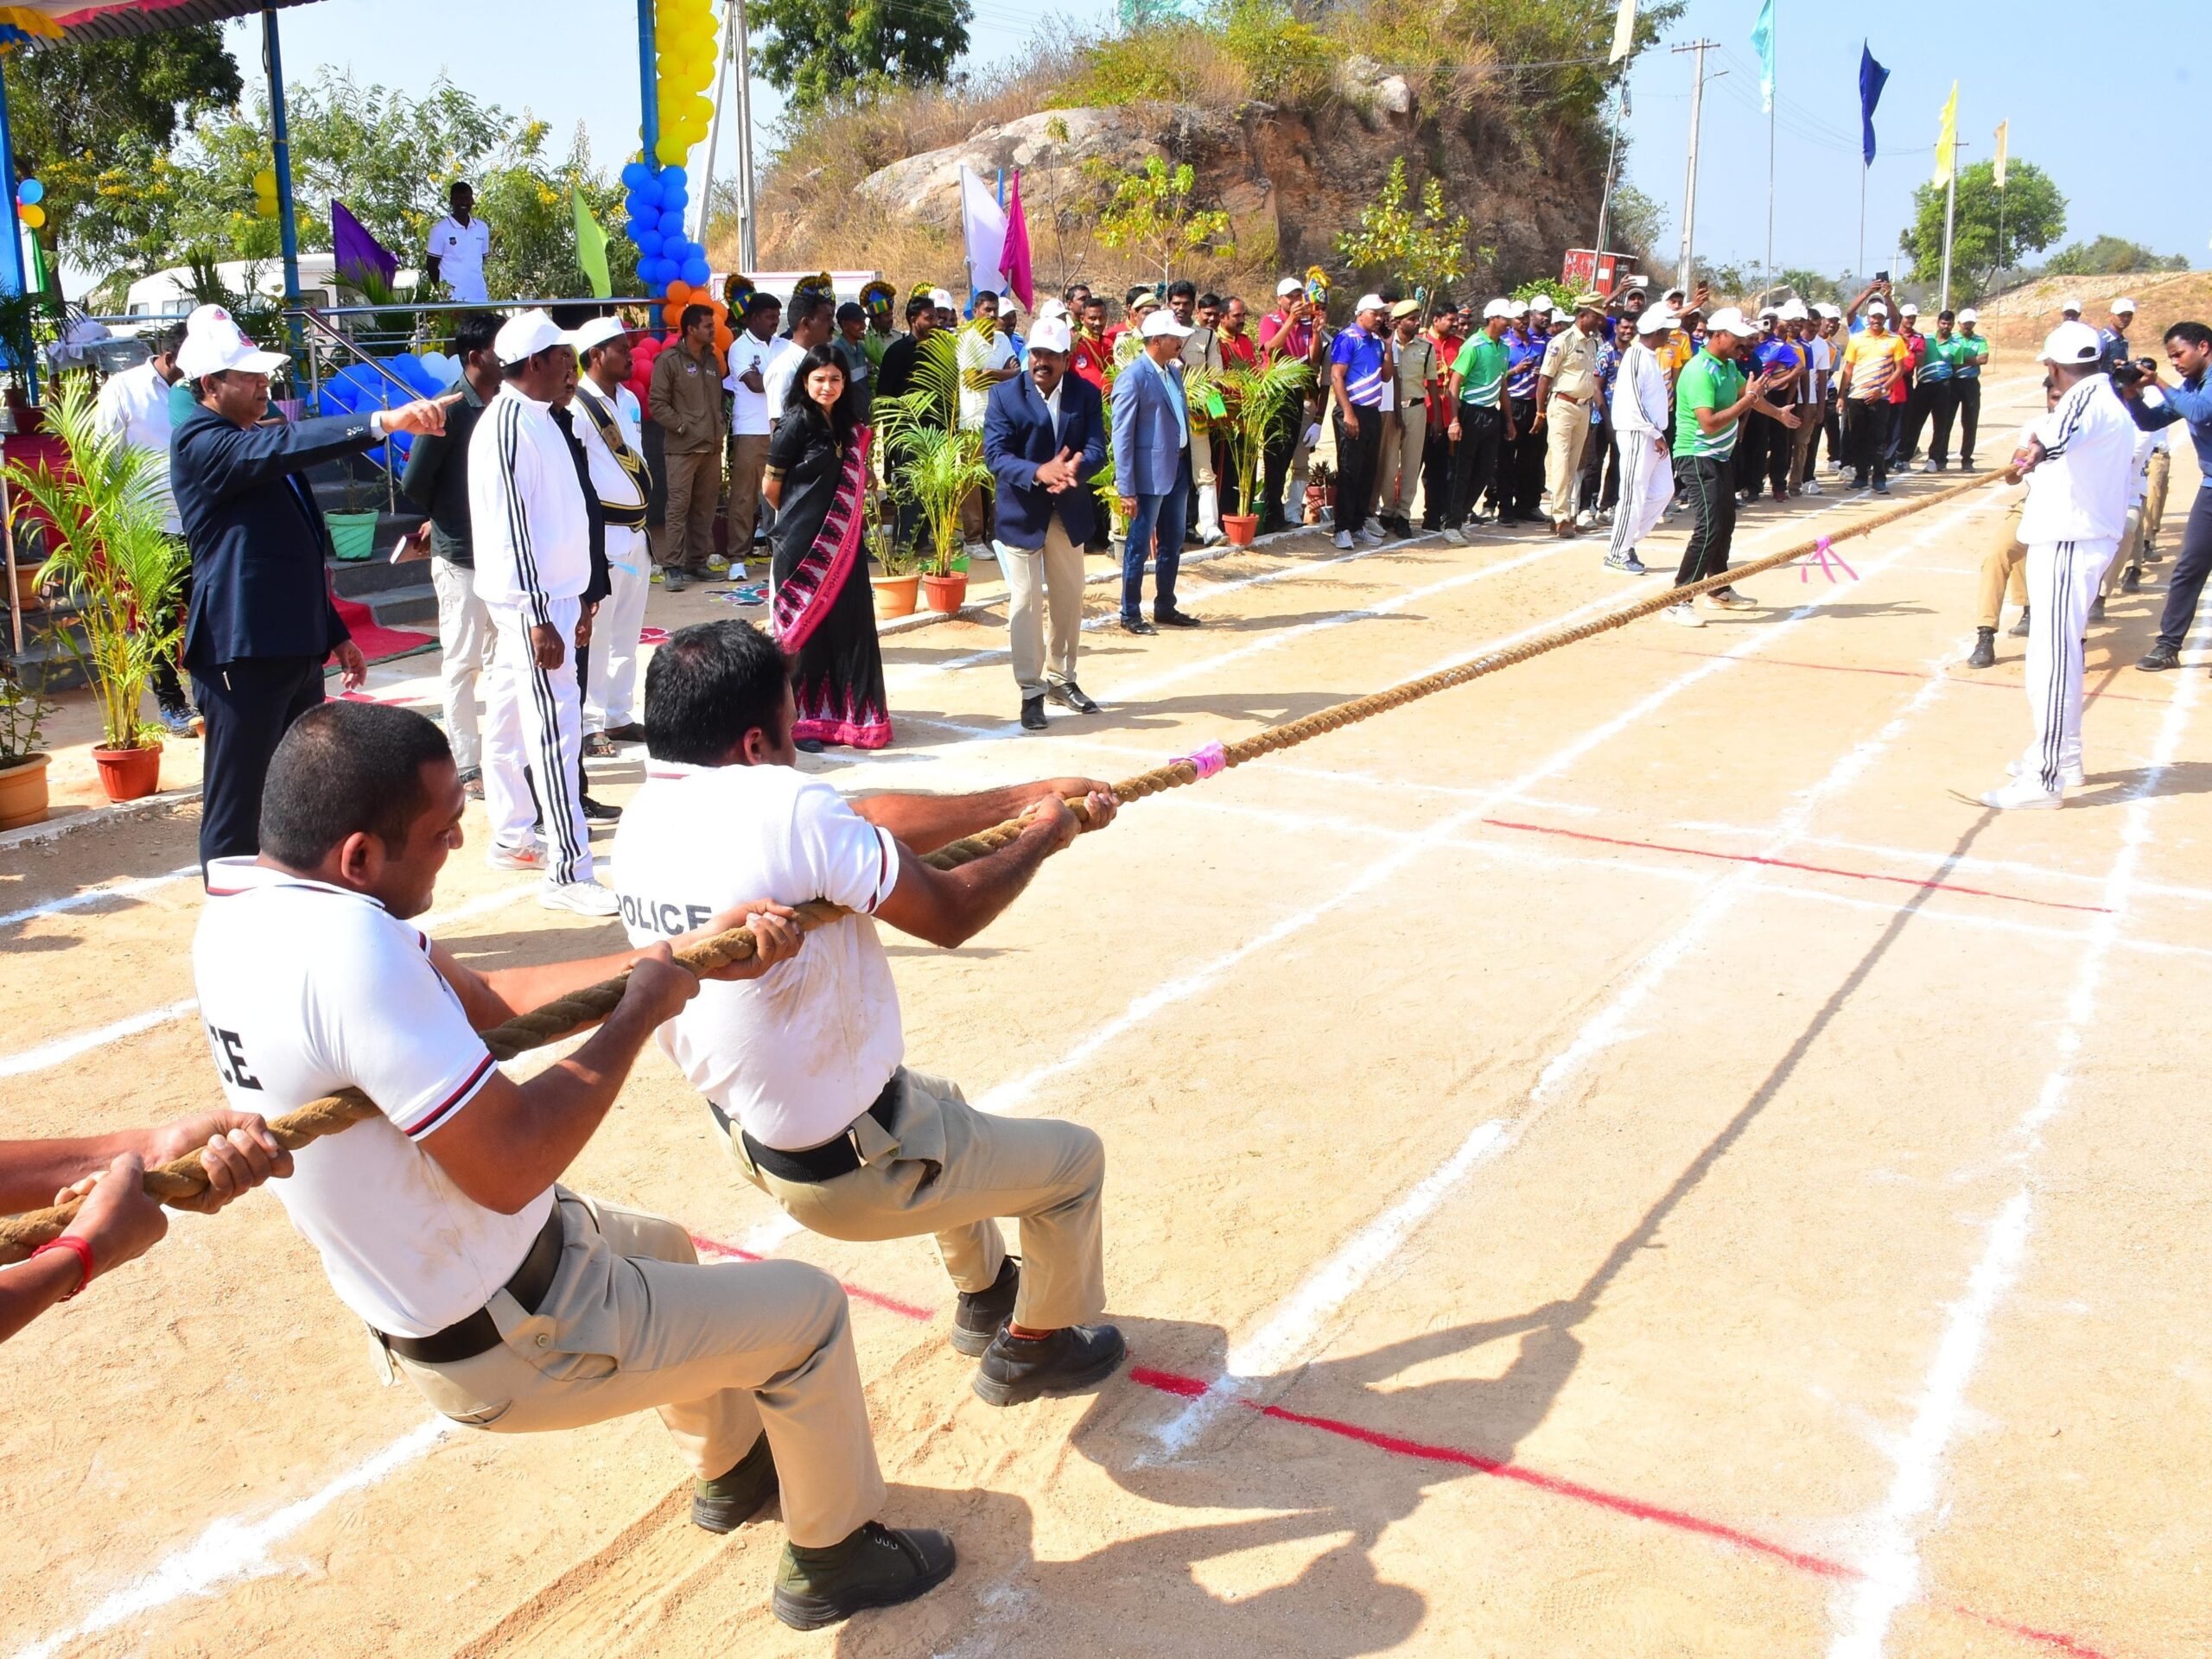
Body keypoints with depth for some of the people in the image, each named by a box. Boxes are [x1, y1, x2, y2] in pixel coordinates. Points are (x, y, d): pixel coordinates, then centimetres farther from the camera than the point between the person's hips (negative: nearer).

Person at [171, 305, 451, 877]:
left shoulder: (254, 441, 19)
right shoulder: (200, 443, -11)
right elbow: (286, 444, -31)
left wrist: (334, 635, 24)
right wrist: (383, 422, -41)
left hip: (297, 652, 10)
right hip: (243, 657, -10)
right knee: (237, 816, -3)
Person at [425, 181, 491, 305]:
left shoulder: (482, 228, 12)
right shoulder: (440, 229, -1)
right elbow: (431, 265, 2)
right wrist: (442, 291, -7)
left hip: (480, 298, 4)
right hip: (453, 299, -4)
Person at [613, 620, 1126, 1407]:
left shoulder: (647, 813, -7)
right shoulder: (785, 805, -32)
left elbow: (871, 821, -3)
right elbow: (949, 913, -21)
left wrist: (1023, 800, 0)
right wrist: (1039, 840, -1)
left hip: (751, 1141, 8)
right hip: (856, 1172, -8)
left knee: (940, 1105, 36)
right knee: (1074, 1159, 17)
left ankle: (985, 1292, 55)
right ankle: (1038, 1344, 40)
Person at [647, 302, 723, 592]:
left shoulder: (712, 360, 15)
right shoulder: (669, 361, -4)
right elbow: (656, 403, -7)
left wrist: (717, 429, 9)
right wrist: (683, 426, -10)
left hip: (711, 447, 6)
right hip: (681, 448, -6)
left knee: (705, 508, 8)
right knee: (678, 507, -7)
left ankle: (698, 561, 17)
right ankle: (672, 567, -5)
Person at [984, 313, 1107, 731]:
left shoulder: (1086, 394, -2)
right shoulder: (1005, 394, -9)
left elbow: (1097, 449, -10)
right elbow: (995, 454, -16)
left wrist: (1074, 468, -33)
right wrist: (1038, 473, -33)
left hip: (1070, 512, 4)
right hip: (1021, 512, -3)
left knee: (1069, 599, 15)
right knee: (1025, 603, -1)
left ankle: (1061, 678, 32)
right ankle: (1031, 691, 8)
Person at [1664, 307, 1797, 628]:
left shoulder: (1729, 365, 9)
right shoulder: (1700, 371, -22)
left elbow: (1747, 392, 30)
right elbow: (1709, 423, -30)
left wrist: (1778, 413, 45)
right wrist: (1748, 400, -24)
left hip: (1720, 458, 10)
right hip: (1697, 458, -10)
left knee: (1726, 523, 19)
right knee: (1710, 527, -19)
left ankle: (1719, 592, 34)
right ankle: (1678, 602, -19)